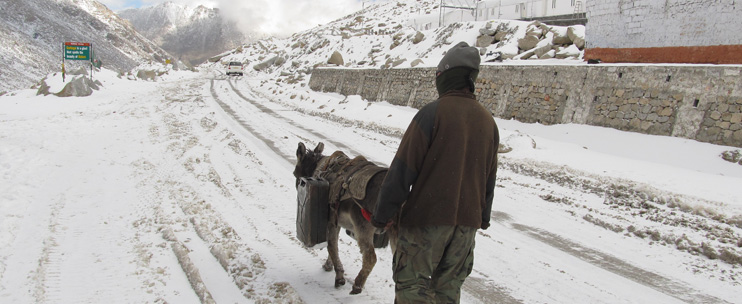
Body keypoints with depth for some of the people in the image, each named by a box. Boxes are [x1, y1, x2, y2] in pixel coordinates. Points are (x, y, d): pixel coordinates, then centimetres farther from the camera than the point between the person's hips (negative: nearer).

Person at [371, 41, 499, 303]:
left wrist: (382, 214, -7)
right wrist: (482, 218, 27)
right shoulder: (488, 120, 7)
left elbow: (403, 170, -15)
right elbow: (489, 179, 15)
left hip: (427, 217, -6)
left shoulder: (432, 113, -14)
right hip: (467, 222, 6)